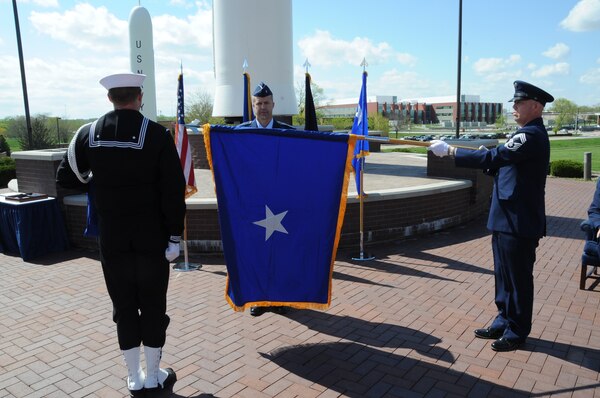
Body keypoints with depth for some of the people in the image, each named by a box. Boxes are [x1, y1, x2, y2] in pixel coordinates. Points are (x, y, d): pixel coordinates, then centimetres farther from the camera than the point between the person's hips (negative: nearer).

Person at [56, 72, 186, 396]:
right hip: (152, 237, -2)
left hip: (111, 239, 2)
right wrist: (174, 236, -5)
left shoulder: (88, 133, -1)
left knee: (123, 306, 13)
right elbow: (173, 191, -12)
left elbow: (66, 178, 8)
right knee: (153, 306, 11)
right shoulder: (157, 133, -10)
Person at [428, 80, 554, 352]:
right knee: (504, 276, 18)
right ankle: (504, 322, 31)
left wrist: (450, 151, -24)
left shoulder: (532, 135, -17)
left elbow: (492, 158, -27)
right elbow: (502, 164, 18)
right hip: (506, 220, 10)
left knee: (518, 278, 4)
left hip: (519, 224, -10)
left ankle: (517, 332, 19)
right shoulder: (528, 133, 15)